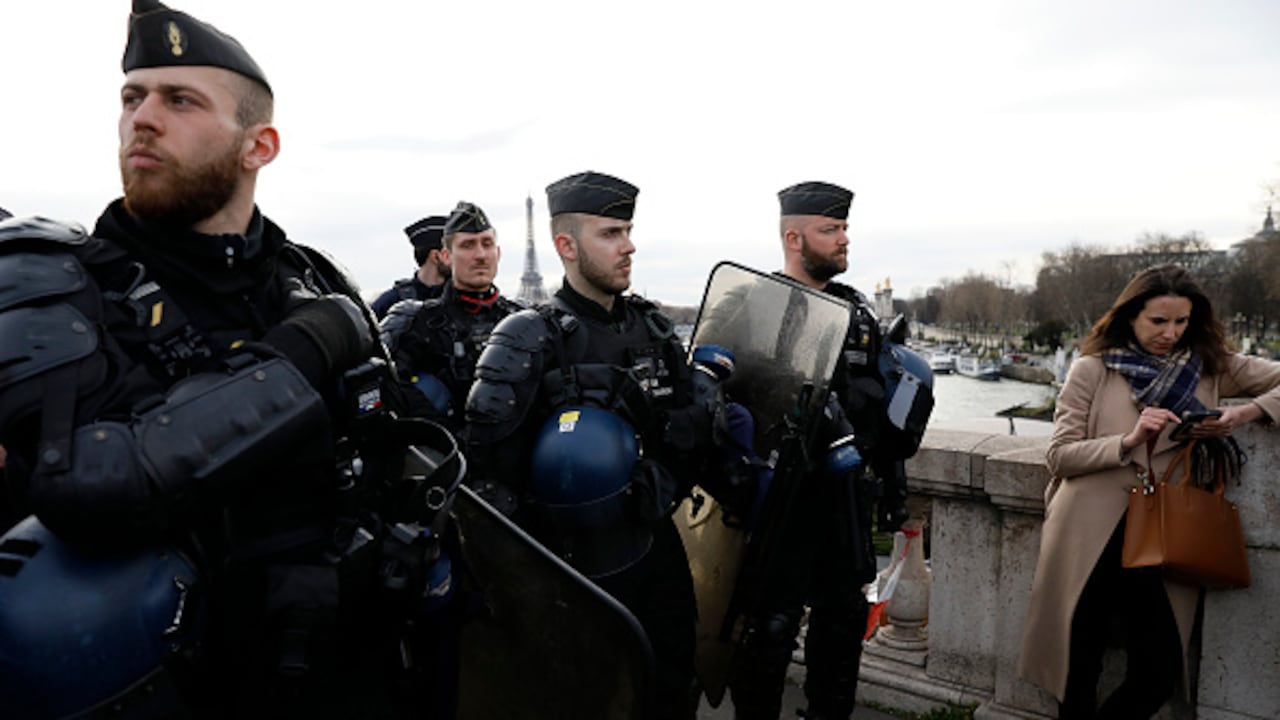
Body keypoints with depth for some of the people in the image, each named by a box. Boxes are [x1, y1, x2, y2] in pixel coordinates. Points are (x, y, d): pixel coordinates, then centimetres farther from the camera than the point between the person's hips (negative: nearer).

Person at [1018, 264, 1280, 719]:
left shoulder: (1210, 367, 8)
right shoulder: (1092, 370, 0)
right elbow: (1059, 455, -5)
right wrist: (1129, 440, -19)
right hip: (1091, 537, -2)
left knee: (1161, 673, 0)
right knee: (1078, 674, 7)